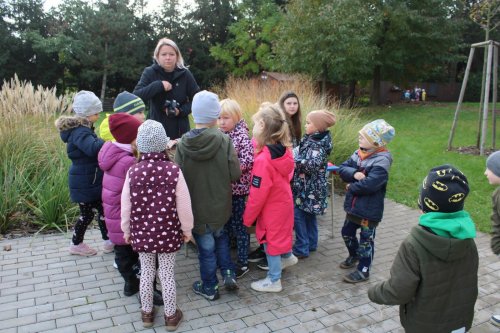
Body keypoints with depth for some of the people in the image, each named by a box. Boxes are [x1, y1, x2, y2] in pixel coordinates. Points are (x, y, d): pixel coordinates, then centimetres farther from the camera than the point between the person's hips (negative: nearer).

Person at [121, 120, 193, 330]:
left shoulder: (133, 171, -12)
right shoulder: (173, 171, -17)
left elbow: (126, 206, -3)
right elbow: (184, 206, -11)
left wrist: (126, 230, 13)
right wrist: (187, 229, 5)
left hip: (142, 232, 2)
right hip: (167, 232, -1)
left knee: (146, 272, 19)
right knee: (167, 274, 13)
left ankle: (146, 313, 36)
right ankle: (171, 316, 30)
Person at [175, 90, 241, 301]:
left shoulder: (183, 144, -16)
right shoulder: (224, 141, -17)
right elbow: (235, 174, -14)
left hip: (196, 207, -1)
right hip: (219, 204, 1)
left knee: (206, 246, 15)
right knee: (220, 236, 28)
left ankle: (209, 288, 30)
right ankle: (228, 274, 24)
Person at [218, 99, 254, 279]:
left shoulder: (242, 136, -13)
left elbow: (248, 162, -22)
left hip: (237, 188, -6)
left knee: (238, 226, 4)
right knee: (224, 225, 17)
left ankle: (242, 263, 17)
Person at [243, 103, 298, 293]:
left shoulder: (263, 159, -32)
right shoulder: (284, 149, -10)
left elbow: (257, 194, -25)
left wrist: (247, 218, -13)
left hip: (272, 208, -7)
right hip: (284, 200, 7)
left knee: (271, 240, 9)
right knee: (281, 231, 29)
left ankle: (273, 281, 26)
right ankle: (287, 257, 53)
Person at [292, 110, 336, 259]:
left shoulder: (319, 144, -20)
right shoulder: (311, 139, 8)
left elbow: (313, 164, -32)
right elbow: (301, 154, 20)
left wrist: (295, 160, -31)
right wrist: (294, 155, 5)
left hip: (308, 187, -9)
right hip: (306, 185, 9)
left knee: (297, 214, -5)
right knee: (309, 214, 17)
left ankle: (302, 248, 4)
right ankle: (311, 243, 30)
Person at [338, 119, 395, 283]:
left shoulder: (382, 160, -22)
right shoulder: (359, 153, 2)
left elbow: (369, 184, -31)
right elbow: (342, 168, -1)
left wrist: (351, 186, -16)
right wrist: (354, 173, -20)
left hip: (370, 209, -8)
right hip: (353, 205, 8)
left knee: (366, 240, 9)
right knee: (347, 233, 23)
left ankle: (363, 271, 26)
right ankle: (354, 255, 50)